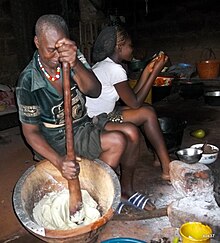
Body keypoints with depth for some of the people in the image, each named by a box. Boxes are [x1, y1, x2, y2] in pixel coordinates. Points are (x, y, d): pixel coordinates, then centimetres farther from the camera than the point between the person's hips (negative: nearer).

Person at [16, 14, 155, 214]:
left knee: (131, 132, -11)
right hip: (56, 139, -5)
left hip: (83, 123, 6)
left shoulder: (73, 57, -8)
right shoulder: (28, 81, -19)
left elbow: (95, 91, -22)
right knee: (117, 142, -23)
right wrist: (58, 160, -30)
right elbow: (30, 131, -14)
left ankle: (126, 190, 9)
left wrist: (76, 65, -42)